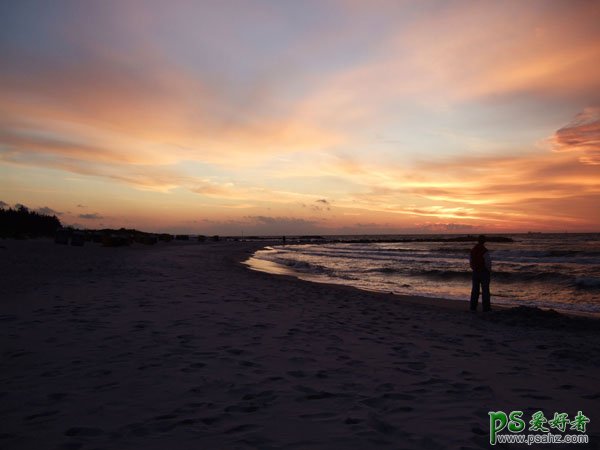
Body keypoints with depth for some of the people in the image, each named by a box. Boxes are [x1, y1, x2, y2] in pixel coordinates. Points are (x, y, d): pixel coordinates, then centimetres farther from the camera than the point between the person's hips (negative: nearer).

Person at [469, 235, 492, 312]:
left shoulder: (473, 250, 2)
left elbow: (470, 261, 9)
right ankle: (486, 307, 6)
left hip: (475, 272, 6)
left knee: (475, 290, 10)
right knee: (485, 290, 3)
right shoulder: (485, 251, -18)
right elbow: (488, 263, -18)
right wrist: (489, 271, -1)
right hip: (484, 272, -5)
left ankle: (473, 307, 12)